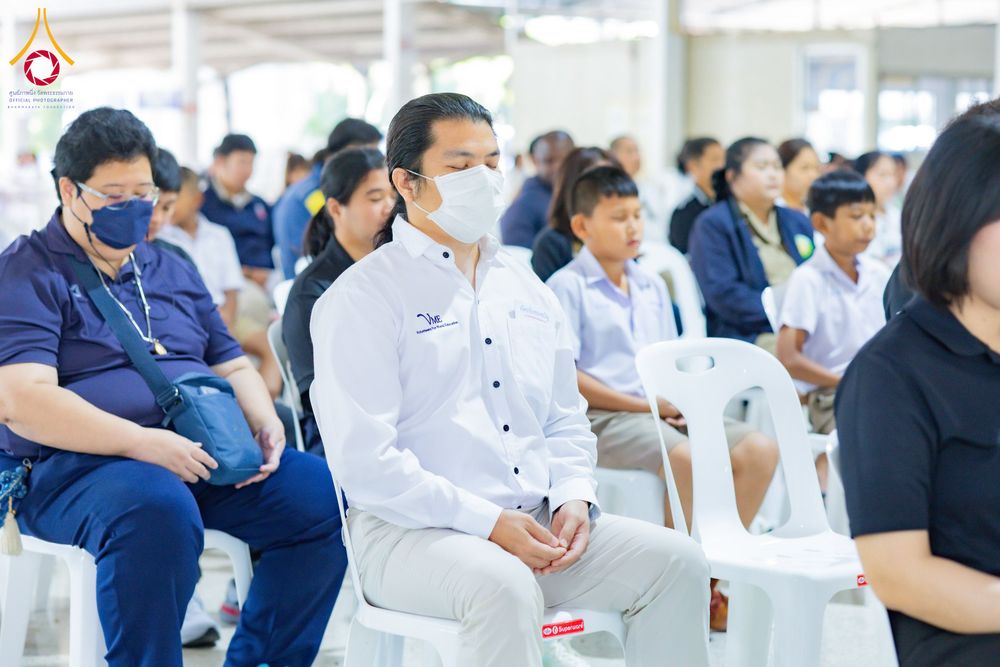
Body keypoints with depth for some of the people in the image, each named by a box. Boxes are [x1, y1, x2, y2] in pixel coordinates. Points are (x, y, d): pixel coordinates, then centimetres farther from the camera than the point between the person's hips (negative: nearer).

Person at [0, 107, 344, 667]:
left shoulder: (173, 271, 24)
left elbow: (233, 366, 27)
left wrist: (265, 423, 2)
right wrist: (141, 442, -24)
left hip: (205, 455, 7)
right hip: (77, 463, -6)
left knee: (323, 494, -16)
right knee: (157, 509, -40)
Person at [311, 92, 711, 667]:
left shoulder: (526, 290, 18)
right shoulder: (364, 297, -5)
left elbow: (566, 421, 22)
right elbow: (365, 458, -14)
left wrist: (574, 497, 0)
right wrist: (488, 523, -18)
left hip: (537, 525, 7)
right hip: (411, 532, -6)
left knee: (676, 560, -11)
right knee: (504, 586, -36)